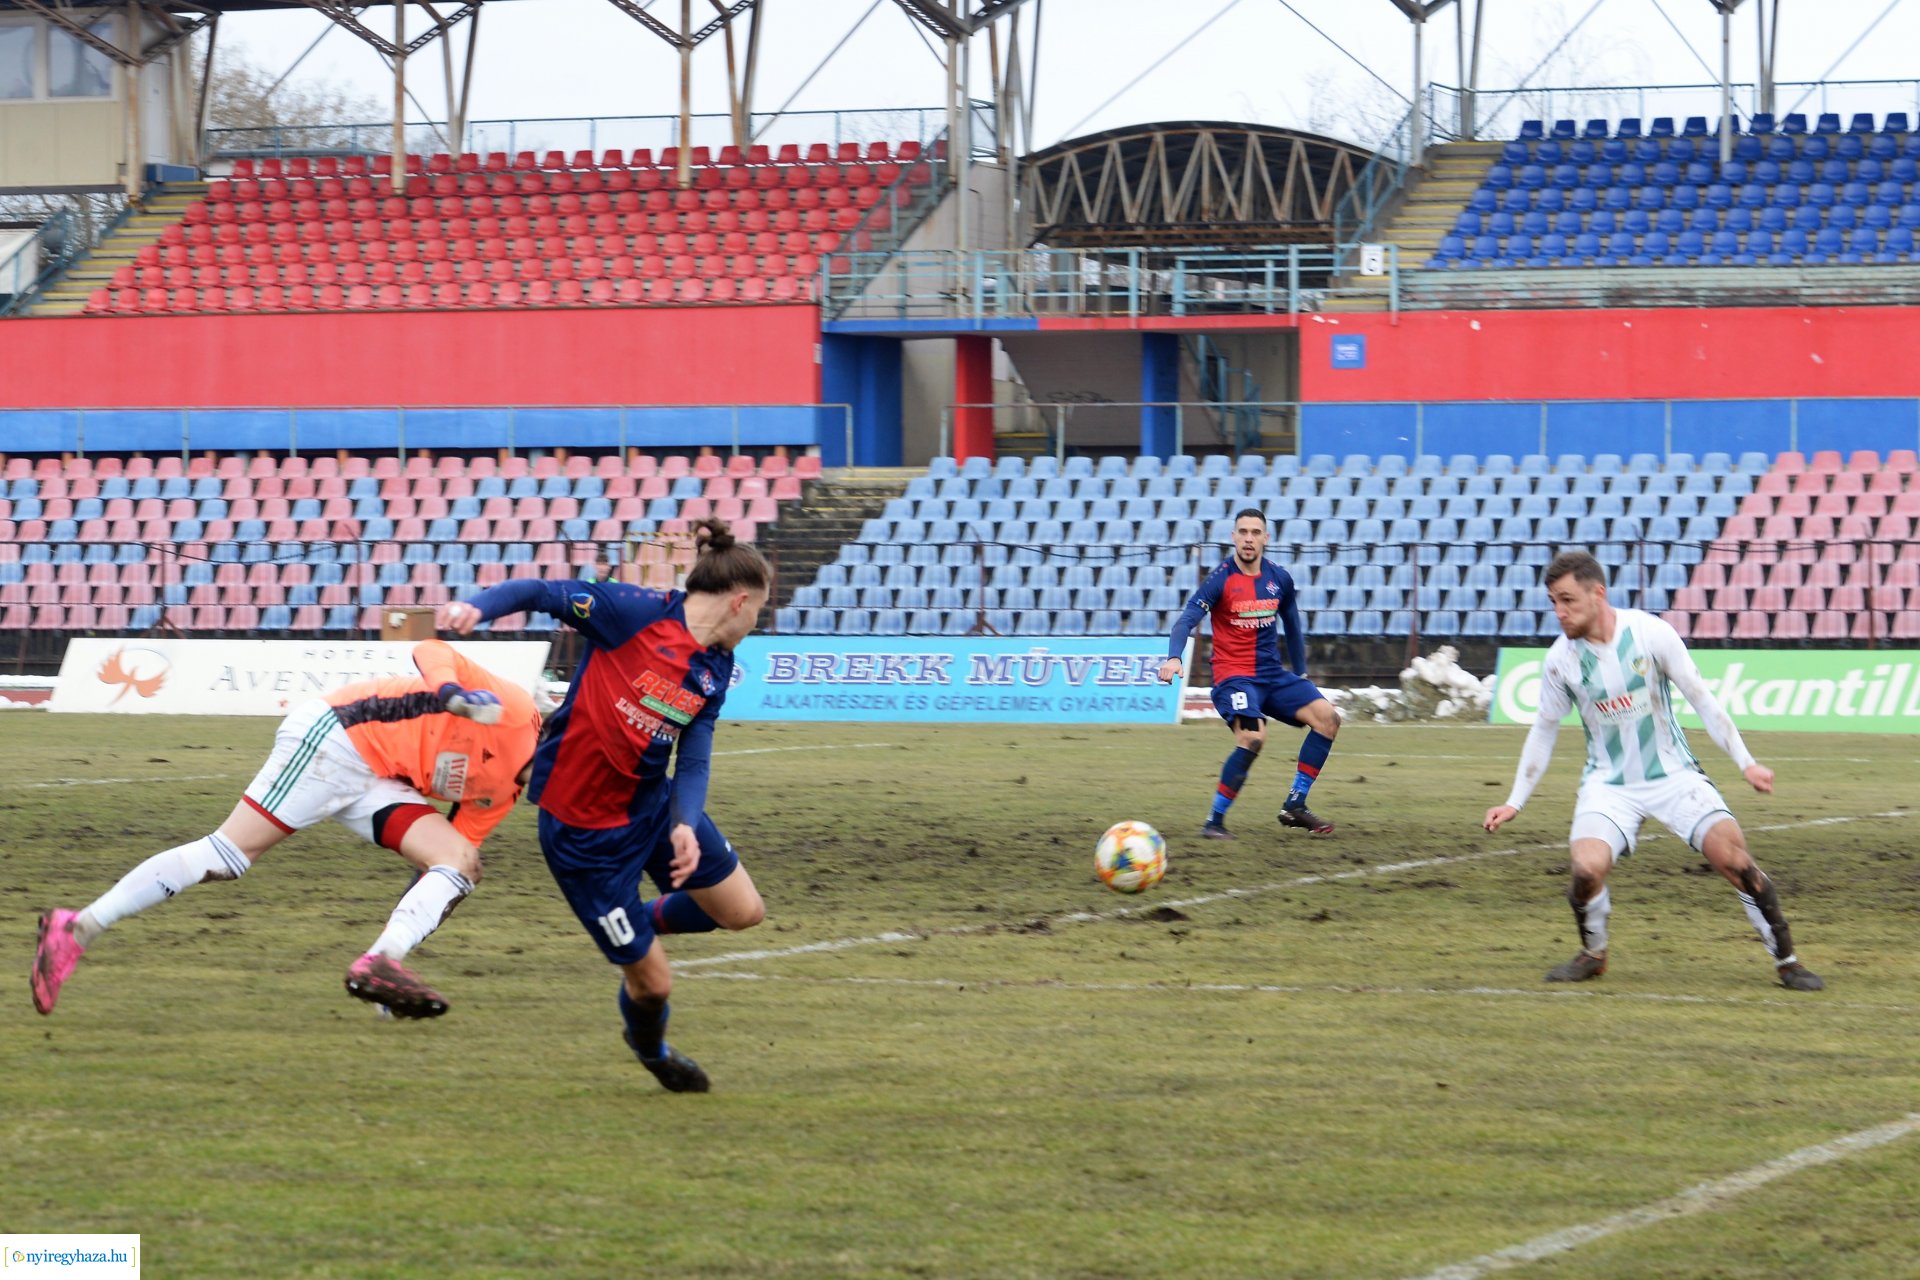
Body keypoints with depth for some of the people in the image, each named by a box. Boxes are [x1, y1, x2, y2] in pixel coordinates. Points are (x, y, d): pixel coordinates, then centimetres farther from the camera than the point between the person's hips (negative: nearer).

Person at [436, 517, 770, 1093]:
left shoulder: (716, 670, 4)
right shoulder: (637, 612, -17)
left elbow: (693, 761, -1)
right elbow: (540, 593, -14)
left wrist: (686, 826, -19)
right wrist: (476, 606, -32)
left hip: (653, 803, 7)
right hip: (582, 826, -7)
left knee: (743, 911, 11)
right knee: (653, 981, 2)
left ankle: (644, 921, 38)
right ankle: (651, 1049, 37)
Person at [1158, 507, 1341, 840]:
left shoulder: (1279, 579, 6)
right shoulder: (1221, 579, -10)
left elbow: (1292, 627, 20)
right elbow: (1187, 620, -19)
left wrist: (1300, 674, 22)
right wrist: (1174, 657, -36)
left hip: (1273, 675, 6)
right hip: (1233, 677, -6)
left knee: (1327, 717, -9)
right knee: (1253, 737, -30)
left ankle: (1295, 806, -2)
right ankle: (1214, 822, -18)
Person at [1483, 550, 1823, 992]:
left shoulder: (1651, 633, -13)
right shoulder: (1560, 659, -6)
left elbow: (1701, 700, -5)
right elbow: (1544, 731, 8)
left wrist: (1746, 763, -7)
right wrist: (1515, 802, 8)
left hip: (1672, 773, -1)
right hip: (1608, 784, 1)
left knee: (1733, 857, -16)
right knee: (1587, 868, -24)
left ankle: (1786, 960, 2)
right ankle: (1592, 954, 6)